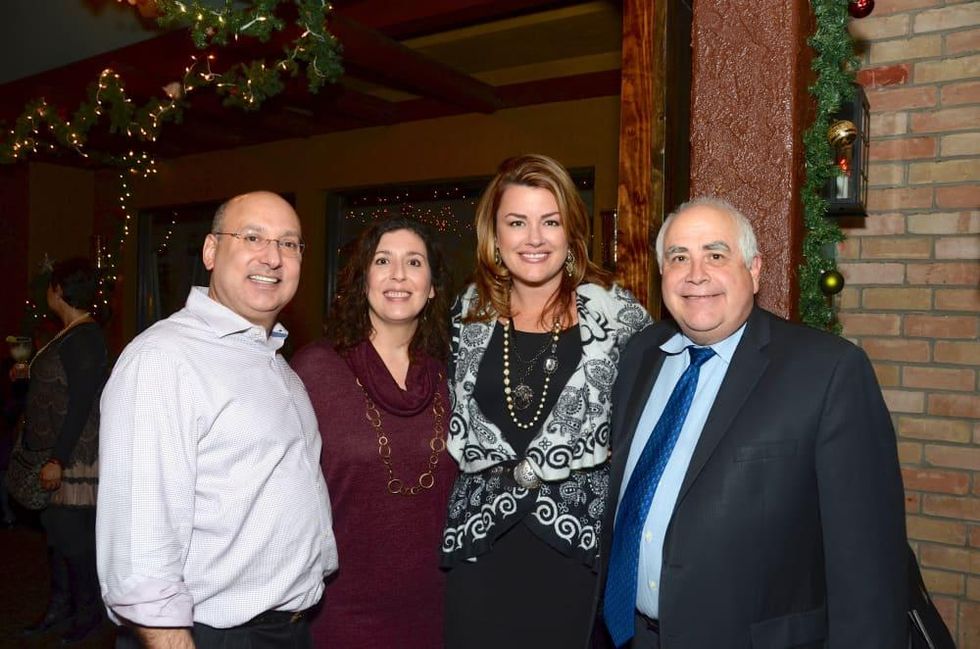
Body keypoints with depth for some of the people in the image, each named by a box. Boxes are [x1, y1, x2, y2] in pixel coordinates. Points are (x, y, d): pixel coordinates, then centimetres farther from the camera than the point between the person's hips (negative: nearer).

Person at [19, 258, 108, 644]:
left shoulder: (83, 340, -17)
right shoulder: (72, 336, 13)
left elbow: (81, 405, -22)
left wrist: (58, 460, -22)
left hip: (75, 456, -10)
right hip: (58, 452, 10)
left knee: (72, 535, -1)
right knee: (57, 531, 16)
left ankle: (87, 612, 14)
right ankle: (59, 608, 28)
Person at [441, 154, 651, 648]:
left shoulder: (619, 316, -6)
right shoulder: (468, 315, 4)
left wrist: (528, 464, -6)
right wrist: (531, 466, -3)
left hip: (581, 546, -2)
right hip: (478, 543, 3)